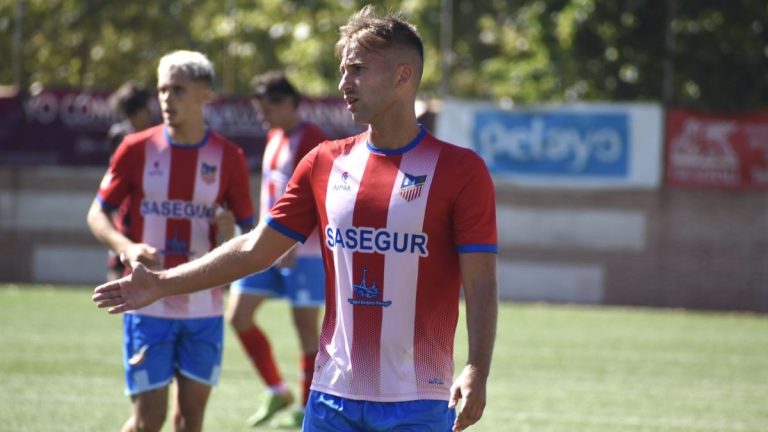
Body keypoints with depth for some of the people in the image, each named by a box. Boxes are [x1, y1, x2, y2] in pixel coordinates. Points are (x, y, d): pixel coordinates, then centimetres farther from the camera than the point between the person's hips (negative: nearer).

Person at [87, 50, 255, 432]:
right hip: (147, 304, -2)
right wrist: (126, 247, -17)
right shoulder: (137, 149, -1)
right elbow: (97, 213, 3)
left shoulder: (228, 157, 1)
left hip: (204, 307, 2)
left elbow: (249, 229, 6)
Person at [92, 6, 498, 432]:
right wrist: (161, 284, 12)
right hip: (333, 395, 5)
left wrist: (477, 370, -21)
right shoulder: (325, 163, 9)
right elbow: (255, 249, 14)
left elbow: (480, 283, -9)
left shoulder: (461, 169, -5)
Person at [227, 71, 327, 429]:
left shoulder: (312, 141, -12)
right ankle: (276, 392, 15)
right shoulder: (275, 138, 14)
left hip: (302, 251, -9)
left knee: (305, 325, 0)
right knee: (238, 315, 3)